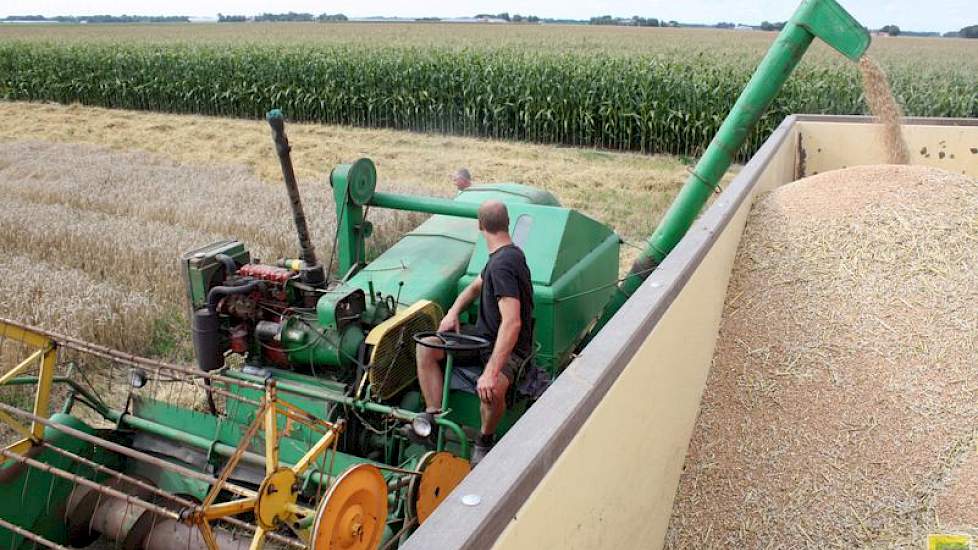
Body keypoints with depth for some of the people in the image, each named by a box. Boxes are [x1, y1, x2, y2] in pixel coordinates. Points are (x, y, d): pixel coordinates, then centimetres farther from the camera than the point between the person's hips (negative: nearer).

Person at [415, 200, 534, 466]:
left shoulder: (503, 265, -26)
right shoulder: (505, 254, 6)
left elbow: (512, 323, -35)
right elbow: (476, 286, 24)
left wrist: (491, 372, -39)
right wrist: (453, 312, 5)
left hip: (509, 347, -10)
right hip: (483, 335, 10)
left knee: (491, 389, -38)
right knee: (425, 347, -4)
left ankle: (485, 439, -6)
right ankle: (434, 417, -1)